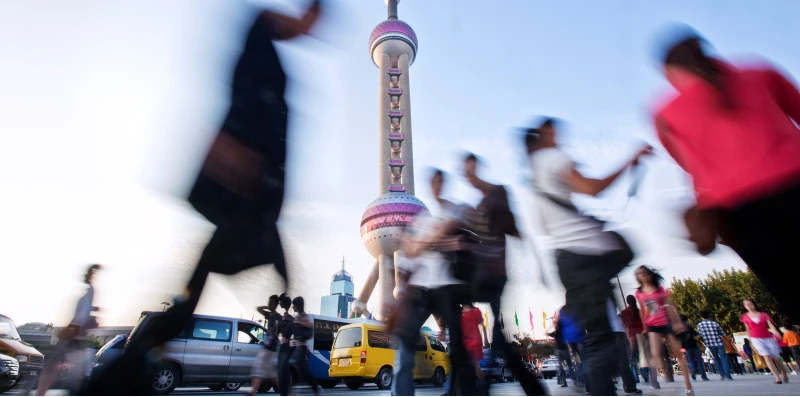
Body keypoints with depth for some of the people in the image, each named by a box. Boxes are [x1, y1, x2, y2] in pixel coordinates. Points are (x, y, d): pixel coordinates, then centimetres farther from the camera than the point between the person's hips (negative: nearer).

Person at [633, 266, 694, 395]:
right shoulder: (639, 293, 5)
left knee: (679, 353, 6)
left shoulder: (660, 289, 0)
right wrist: (644, 327, 12)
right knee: (656, 354, -16)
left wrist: (678, 322, -9)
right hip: (653, 326, 1)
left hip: (667, 323, -1)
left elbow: (670, 306, -1)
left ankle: (688, 385, 17)